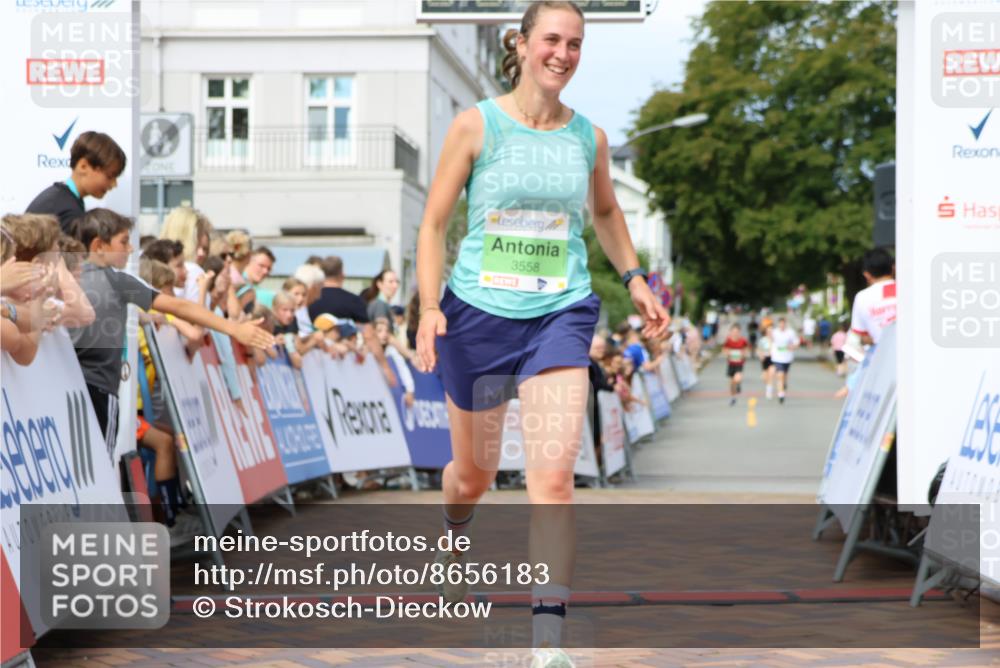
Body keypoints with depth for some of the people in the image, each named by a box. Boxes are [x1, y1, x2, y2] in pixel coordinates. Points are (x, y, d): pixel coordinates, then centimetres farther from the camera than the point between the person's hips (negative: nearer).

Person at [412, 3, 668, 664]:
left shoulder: (589, 137, 5)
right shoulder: (476, 125, -3)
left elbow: (605, 211, 25)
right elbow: (434, 223, -1)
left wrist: (634, 277, 16)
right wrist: (430, 306, -12)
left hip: (560, 316, 1)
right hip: (477, 313, 0)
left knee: (554, 478, -15)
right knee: (474, 472, 15)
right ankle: (453, 536, 52)